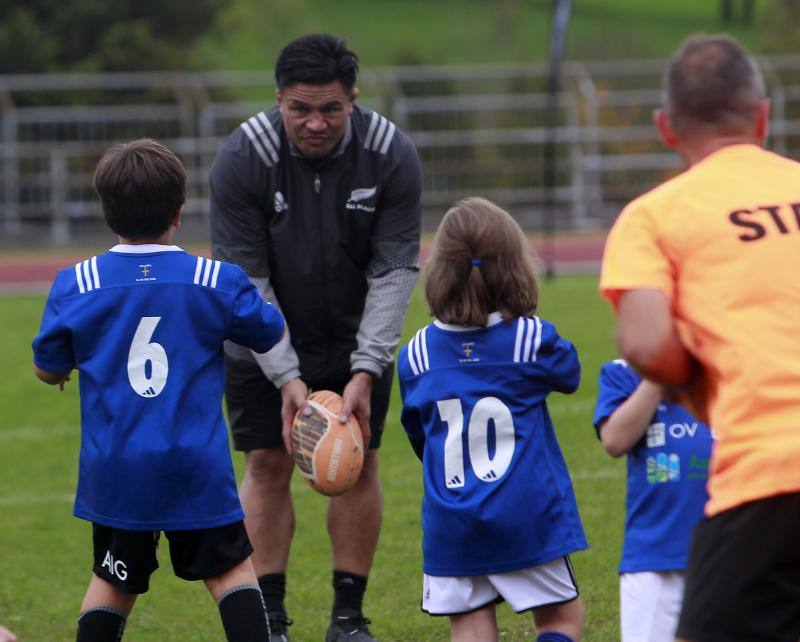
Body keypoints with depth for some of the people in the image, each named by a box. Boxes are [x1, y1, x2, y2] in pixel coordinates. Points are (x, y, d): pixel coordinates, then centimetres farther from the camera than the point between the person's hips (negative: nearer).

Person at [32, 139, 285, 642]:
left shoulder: (76, 285, -4)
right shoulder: (217, 282, -3)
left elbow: (48, 369, 6)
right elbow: (273, 334, 13)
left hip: (114, 472, 1)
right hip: (196, 468, -1)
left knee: (113, 580, 14)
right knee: (231, 569, 10)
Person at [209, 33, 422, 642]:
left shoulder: (392, 154, -20)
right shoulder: (242, 158, -24)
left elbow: (395, 270, -15)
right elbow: (244, 278, -19)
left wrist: (366, 370, -23)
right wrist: (286, 376, -25)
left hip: (358, 339, 1)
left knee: (358, 462, -1)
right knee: (268, 463, -3)